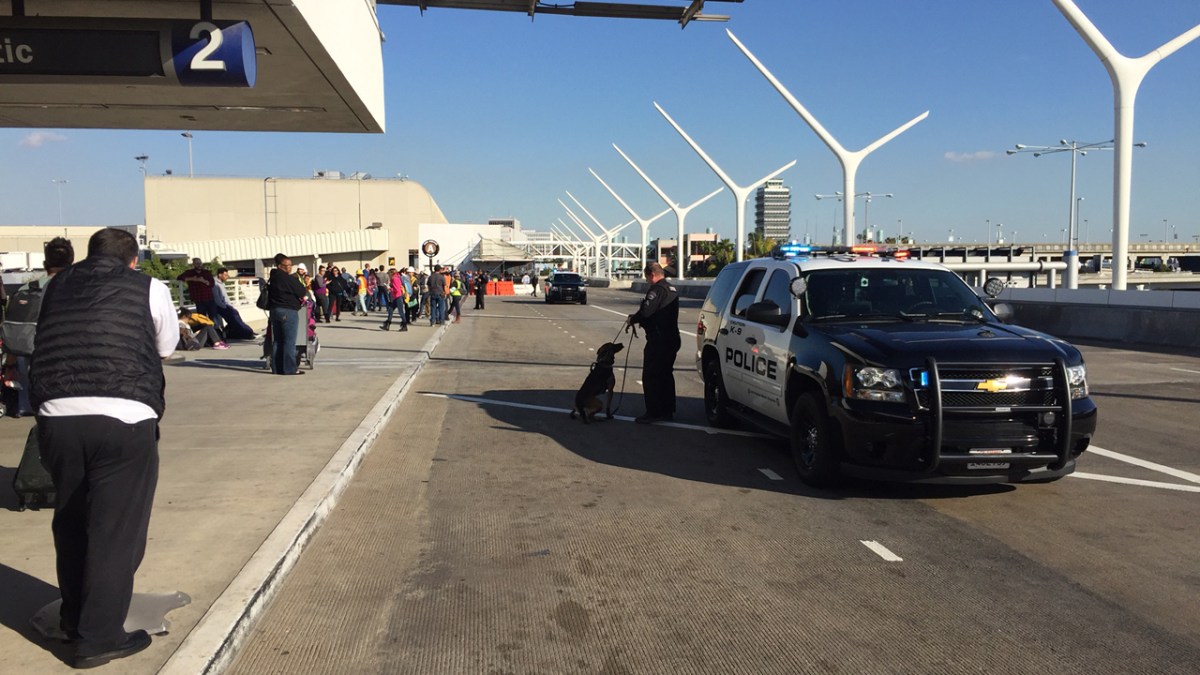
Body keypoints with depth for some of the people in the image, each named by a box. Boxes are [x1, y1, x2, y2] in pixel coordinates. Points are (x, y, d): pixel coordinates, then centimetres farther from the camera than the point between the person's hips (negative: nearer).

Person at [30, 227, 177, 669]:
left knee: (71, 522, 20)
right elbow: (166, 349, 21)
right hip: (124, 418, -4)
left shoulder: (58, 285, 17)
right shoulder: (149, 288, 9)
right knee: (116, 529, 5)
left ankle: (73, 619, 36)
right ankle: (99, 638, 11)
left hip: (56, 416, 4)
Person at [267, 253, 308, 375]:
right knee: (289, 341, -4)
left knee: (277, 341, 11)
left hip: (274, 310, 8)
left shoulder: (272, 279, 11)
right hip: (288, 311, -8)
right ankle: (290, 369, -4)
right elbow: (302, 293, -11)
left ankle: (277, 368, 14)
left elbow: (269, 295, 15)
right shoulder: (289, 279, -14)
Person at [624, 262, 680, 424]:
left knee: (650, 376, -4)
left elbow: (646, 312, -24)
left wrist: (632, 320, -6)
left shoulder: (657, 289, -16)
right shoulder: (672, 289, 16)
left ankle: (653, 412, -4)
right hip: (672, 339, 10)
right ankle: (668, 410, 22)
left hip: (658, 341, -10)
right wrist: (637, 318, 17)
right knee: (666, 375, 17)